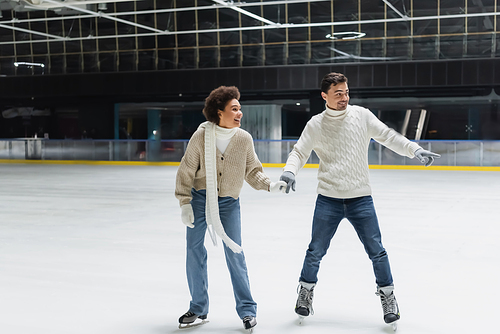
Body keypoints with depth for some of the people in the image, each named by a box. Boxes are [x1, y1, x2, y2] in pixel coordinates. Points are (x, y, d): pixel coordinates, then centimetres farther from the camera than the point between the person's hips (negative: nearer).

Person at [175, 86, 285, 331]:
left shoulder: (244, 139, -7)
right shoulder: (201, 136, -12)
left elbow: (252, 171, 3)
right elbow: (186, 171, -6)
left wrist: (269, 185, -14)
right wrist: (185, 203, -9)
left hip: (229, 202, 0)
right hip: (200, 198, 0)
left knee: (234, 253, -3)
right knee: (194, 251, 5)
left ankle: (247, 309, 11)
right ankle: (198, 309, 20)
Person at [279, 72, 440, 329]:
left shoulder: (361, 115, 1)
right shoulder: (316, 125, 0)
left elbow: (388, 136, 4)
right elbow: (300, 152, -2)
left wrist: (416, 150, -5)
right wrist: (289, 171, -21)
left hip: (360, 197, 0)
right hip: (328, 199, 0)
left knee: (376, 250, 1)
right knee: (316, 250, 6)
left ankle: (387, 296, 20)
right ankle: (306, 291, 28)